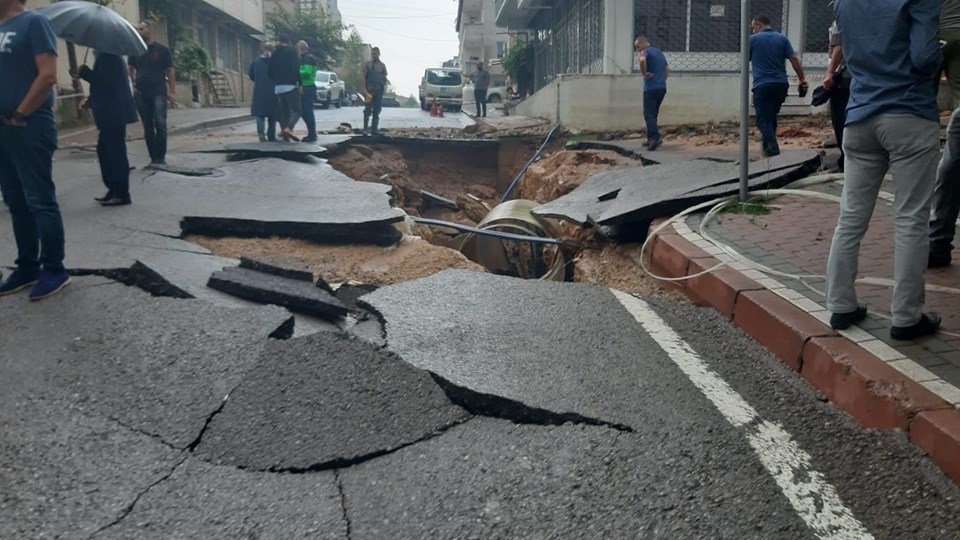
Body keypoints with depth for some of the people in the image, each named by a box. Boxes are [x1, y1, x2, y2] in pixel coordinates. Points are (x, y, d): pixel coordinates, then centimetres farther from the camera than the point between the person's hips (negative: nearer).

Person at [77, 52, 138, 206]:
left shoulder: (108, 56, -14)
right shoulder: (105, 56, 17)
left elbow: (105, 81, -22)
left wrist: (84, 71, -11)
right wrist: (91, 101, 22)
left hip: (114, 113, -10)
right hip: (111, 113, 10)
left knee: (116, 152, -6)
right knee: (104, 150, 15)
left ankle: (122, 194, -1)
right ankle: (114, 190, 20)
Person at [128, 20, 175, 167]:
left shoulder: (162, 50, 5)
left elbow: (170, 71, 4)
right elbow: (131, 70, 17)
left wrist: (172, 92, -4)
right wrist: (132, 86, 1)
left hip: (158, 92, -3)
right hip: (141, 93, 3)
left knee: (160, 123, -17)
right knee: (148, 127, 4)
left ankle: (161, 157, -10)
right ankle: (153, 158, 10)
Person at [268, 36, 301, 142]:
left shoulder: (274, 54, 15)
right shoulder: (291, 52, -3)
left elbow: (269, 71, 16)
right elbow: (296, 69, -14)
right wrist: (300, 84, -10)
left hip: (278, 87, 6)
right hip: (290, 86, -6)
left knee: (284, 111, 12)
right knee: (296, 110, -7)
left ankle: (285, 136, 7)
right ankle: (288, 129, -32)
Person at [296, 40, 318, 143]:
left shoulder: (308, 58, -11)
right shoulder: (303, 58, 19)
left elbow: (307, 72, -22)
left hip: (308, 88, -10)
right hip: (305, 88, 10)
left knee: (308, 112, -8)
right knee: (305, 112, 13)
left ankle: (312, 135, -5)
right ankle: (311, 134, 19)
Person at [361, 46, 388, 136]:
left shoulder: (382, 65, 13)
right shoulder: (367, 64, 2)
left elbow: (385, 77, 17)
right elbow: (362, 76, -4)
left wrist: (385, 85, -3)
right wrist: (365, 88, -14)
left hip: (379, 91, 4)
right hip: (369, 90, -4)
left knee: (377, 111, 5)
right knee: (368, 110, -8)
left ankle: (374, 129, 9)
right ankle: (365, 129, -5)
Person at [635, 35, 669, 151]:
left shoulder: (646, 52, -5)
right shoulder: (659, 53, 21)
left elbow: (642, 60, -29)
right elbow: (667, 69, 26)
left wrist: (644, 73, -17)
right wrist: (662, 79, 19)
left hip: (651, 87, -8)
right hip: (662, 87, 8)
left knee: (649, 113, -10)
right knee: (653, 113, 14)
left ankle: (656, 137, -25)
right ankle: (651, 138, 14)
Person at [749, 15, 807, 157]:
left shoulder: (753, 39, 0)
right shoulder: (782, 38, 10)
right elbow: (794, 59, 2)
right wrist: (802, 79, 5)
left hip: (762, 85, -5)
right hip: (781, 84, 5)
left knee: (764, 121, -5)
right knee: (771, 117, 20)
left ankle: (773, 154, -18)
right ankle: (769, 147, 29)